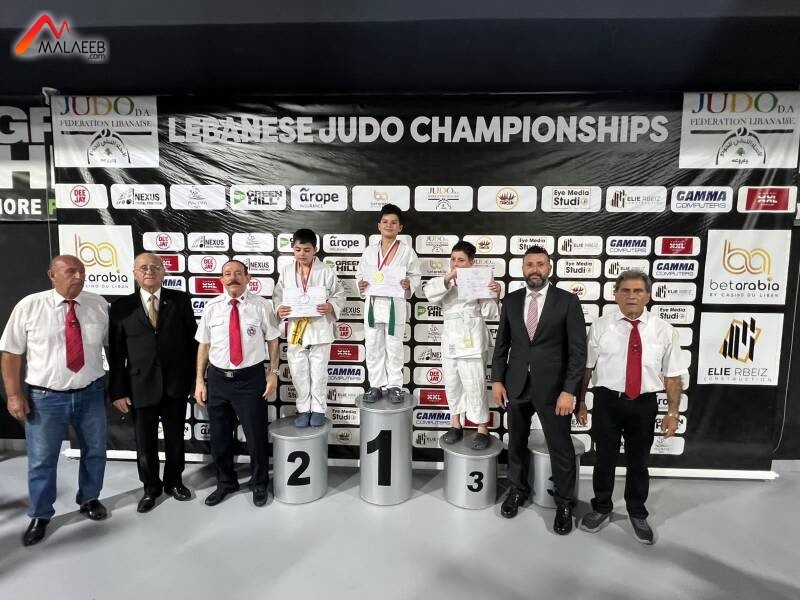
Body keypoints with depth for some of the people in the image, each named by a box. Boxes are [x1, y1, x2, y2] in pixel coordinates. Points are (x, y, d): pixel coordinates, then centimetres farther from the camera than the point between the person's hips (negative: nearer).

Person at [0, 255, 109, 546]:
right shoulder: (28, 306, -8)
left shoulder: (99, 305, -3)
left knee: (94, 452, 18)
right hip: (45, 397, -2)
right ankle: (40, 516, 34)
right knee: (41, 460, 12)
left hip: (91, 394, 2)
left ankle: (89, 499, 42)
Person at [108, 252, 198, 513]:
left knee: (175, 438, 16)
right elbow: (115, 353, -2)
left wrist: (195, 377, -1)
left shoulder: (180, 300, -1)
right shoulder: (121, 306, -1)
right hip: (140, 386, 0)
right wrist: (118, 391, -5)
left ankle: (173, 481, 38)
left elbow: (192, 340, 1)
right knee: (145, 443, 13)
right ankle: (151, 487, 35)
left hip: (176, 384, 0)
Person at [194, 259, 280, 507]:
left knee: (256, 435, 9)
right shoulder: (211, 308, 1)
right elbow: (204, 345, 4)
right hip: (218, 378, 3)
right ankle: (225, 482, 40)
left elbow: (273, 340, -1)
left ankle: (259, 484, 34)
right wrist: (199, 380, 2)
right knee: (219, 436, 16)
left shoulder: (261, 306, -5)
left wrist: (273, 373, -6)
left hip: (251, 378, -2)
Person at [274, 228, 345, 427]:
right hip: (296, 330, 2)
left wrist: (330, 307, -21)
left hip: (320, 330, -2)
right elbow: (277, 296, 7)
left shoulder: (326, 272, -6)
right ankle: (303, 409, 26)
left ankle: (318, 409, 24)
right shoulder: (286, 271, 2)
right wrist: (279, 309, -14)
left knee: (319, 373, 8)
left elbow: (339, 295, -1)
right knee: (298, 373, 10)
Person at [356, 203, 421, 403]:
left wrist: (409, 284, -18)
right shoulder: (369, 250, 7)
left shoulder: (406, 251, -1)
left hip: (395, 304, -3)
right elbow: (360, 274, 13)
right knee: (372, 347, 8)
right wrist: (361, 285, -8)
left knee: (394, 347, 6)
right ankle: (376, 386, 20)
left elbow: (416, 276, 3)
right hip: (373, 304, 3)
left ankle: (394, 386, 18)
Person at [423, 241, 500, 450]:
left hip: (471, 337, -5)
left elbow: (489, 312, -2)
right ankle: (456, 425, 27)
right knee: (452, 382, 13)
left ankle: (482, 429, 9)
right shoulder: (444, 281, 10)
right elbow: (430, 294, -12)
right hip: (450, 336, 5)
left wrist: (495, 295, -18)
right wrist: (448, 278, -23)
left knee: (474, 384, -4)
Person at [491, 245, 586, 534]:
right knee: (516, 443, 18)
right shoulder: (511, 300, 4)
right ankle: (518, 489, 40)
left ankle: (564, 503, 29)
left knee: (561, 448, 8)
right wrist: (497, 380, 1)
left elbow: (578, 350, -8)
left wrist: (569, 391, -14)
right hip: (516, 385, 3)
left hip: (553, 387, -3)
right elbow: (501, 344, 8)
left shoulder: (568, 301, -6)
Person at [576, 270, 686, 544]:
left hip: (644, 404, 1)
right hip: (607, 402, -1)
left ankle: (637, 514, 40)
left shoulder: (664, 330, -2)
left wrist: (673, 412, -3)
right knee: (604, 459, 13)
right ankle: (601, 508, 36)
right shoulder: (600, 326, -5)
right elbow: (586, 367, -1)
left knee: (638, 461, 17)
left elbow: (673, 375, 0)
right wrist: (580, 402, 0)